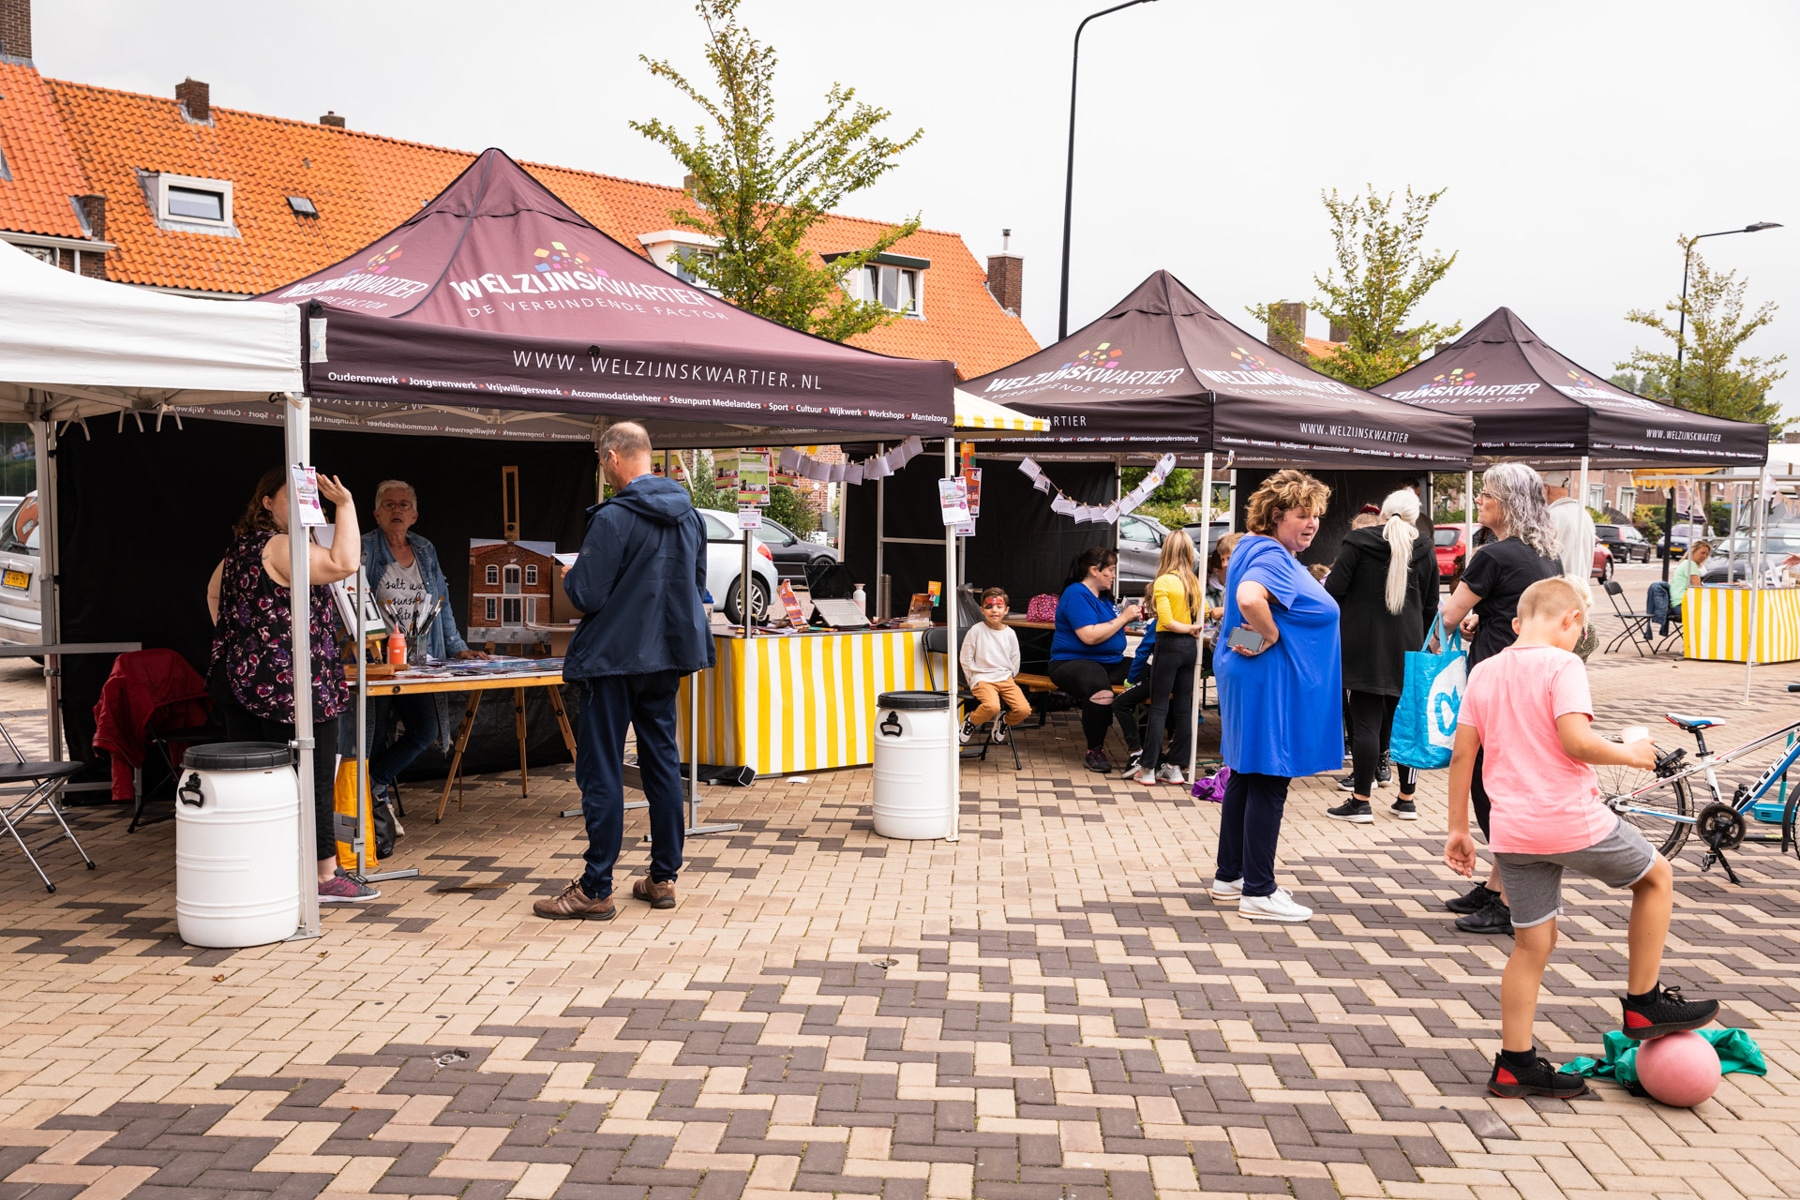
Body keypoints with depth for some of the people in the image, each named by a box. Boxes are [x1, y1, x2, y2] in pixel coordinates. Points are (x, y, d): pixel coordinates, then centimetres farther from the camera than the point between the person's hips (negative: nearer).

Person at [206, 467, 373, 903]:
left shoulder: (241, 545, 15)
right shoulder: (281, 548, -15)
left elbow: (214, 592, 30)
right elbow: (344, 563, -27)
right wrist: (345, 505, -20)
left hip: (240, 679, 9)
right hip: (287, 683, -9)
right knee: (313, 778, -2)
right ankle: (324, 876, 4)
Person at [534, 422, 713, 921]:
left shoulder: (612, 519, -17)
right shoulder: (688, 514, 6)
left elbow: (586, 595, -17)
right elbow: (697, 582, 16)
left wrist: (569, 576, 3)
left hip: (614, 657, -7)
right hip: (667, 657, 7)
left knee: (601, 772, -1)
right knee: (662, 763, 13)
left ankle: (595, 890, 3)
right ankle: (663, 877, 19)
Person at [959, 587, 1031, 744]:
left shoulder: (1010, 634, 6)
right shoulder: (976, 631, -4)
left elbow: (1015, 661, 16)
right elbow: (965, 659, 1)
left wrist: (1009, 677, 8)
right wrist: (974, 680, -1)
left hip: (1005, 678, 4)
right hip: (982, 679, -4)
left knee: (1024, 710, -19)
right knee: (992, 706, -34)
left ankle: (1003, 722, 14)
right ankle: (970, 722, -2)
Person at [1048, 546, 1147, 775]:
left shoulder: (1103, 595, 16)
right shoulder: (1076, 594, -11)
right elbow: (1089, 636, -21)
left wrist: (1128, 618, 4)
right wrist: (1123, 618, -14)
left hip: (1110, 662, 9)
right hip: (1073, 661, -9)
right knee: (1100, 691, -40)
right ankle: (1095, 751, -17)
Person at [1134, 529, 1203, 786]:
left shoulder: (1163, 582, -12)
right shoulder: (1194, 581, 7)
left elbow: (1167, 622, -18)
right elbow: (1201, 615, 10)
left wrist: (1189, 628, -7)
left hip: (1169, 646, -6)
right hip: (1190, 647, 6)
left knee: (1158, 708, -1)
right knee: (1183, 709, 9)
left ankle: (1148, 768, 2)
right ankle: (1174, 767, 14)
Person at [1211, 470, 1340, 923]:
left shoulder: (1256, 548, 13)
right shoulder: (1271, 556, -19)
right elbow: (1249, 597, -39)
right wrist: (1270, 636, -24)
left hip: (1253, 682, 11)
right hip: (1270, 684, -11)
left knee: (1246, 777, 16)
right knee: (1268, 784, -3)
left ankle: (1229, 876, 26)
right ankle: (1258, 892, 5)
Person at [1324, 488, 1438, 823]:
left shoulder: (1357, 543, -6)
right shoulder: (1424, 552, 7)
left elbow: (1333, 591, -9)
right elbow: (1431, 606, 14)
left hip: (1365, 646, -4)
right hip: (1407, 647, 4)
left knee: (1366, 721, -3)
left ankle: (1361, 802, -1)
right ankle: (1407, 799, 16)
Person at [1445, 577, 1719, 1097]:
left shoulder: (1484, 672, 9)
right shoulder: (1562, 665, -9)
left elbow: (1461, 754, 7)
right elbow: (1576, 741, -22)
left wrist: (1458, 829, 12)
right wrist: (1628, 754, -2)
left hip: (1512, 833, 6)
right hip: (1573, 821, -6)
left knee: (1532, 943, 14)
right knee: (1656, 875, 20)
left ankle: (1515, 1063, 18)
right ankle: (1643, 1004, 24)